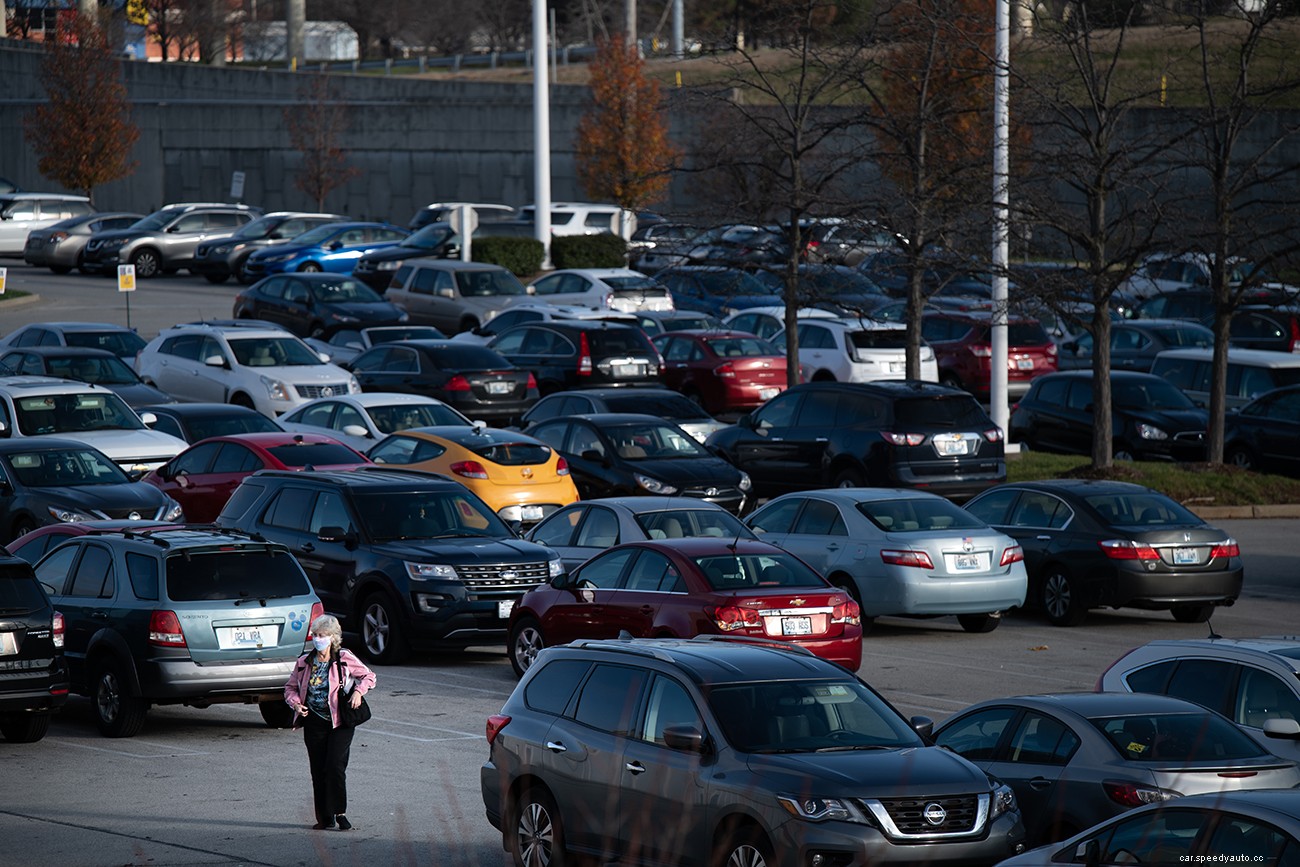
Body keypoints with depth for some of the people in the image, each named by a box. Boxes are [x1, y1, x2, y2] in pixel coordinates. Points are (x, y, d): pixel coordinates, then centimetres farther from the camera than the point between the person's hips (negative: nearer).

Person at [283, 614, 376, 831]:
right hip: (314, 722, 3)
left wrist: (358, 691, -11)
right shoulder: (304, 662, 6)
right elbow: (291, 687, 16)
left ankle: (339, 813, -3)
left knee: (335, 766, -14)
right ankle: (325, 818, 11)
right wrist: (296, 703, -4)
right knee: (318, 770, 3)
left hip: (340, 722, -3)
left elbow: (368, 676, 7)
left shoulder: (344, 658, -2)